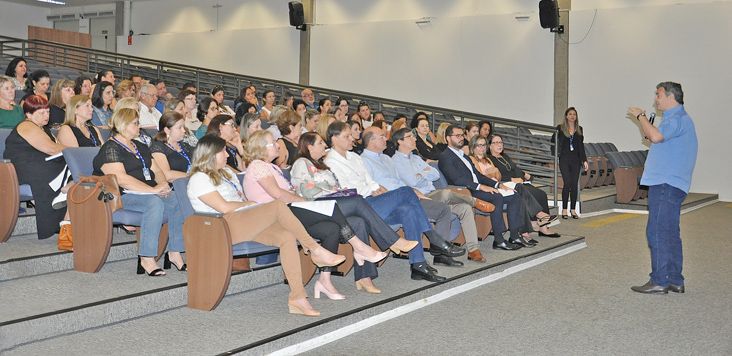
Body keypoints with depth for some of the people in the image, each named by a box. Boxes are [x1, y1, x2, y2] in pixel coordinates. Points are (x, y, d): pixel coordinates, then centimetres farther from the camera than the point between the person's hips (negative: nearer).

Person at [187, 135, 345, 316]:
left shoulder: (227, 172, 30)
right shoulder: (199, 179, 1)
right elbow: (224, 207, -10)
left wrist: (255, 205, 5)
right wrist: (253, 204, 0)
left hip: (248, 223, 8)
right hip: (226, 227, -8)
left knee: (287, 236, -20)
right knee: (278, 206, -26)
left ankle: (297, 297, -24)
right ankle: (316, 250, -19)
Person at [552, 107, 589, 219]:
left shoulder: (579, 129, 11)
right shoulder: (560, 128, 2)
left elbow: (581, 146, 12)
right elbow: (553, 141, 6)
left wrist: (584, 160, 7)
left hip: (575, 159, 3)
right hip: (564, 159, -3)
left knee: (575, 184, 2)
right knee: (567, 183, -11)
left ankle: (573, 210, 10)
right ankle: (564, 209, -3)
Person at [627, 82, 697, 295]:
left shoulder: (677, 118, -11)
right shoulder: (677, 118, 24)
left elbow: (656, 136, -28)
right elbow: (656, 138, 24)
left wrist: (640, 116, -14)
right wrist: (643, 120, 14)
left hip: (666, 185, -11)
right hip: (668, 184, 11)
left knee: (657, 232, -10)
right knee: (670, 233, 13)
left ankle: (660, 281, -7)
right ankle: (675, 281, 18)